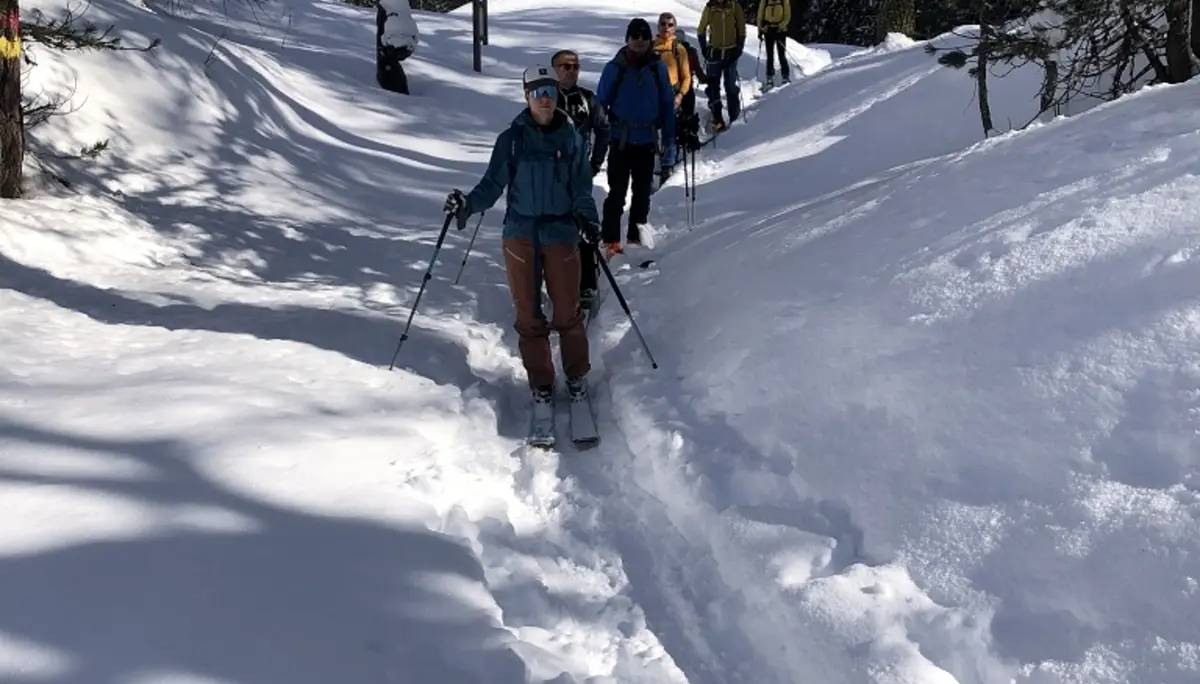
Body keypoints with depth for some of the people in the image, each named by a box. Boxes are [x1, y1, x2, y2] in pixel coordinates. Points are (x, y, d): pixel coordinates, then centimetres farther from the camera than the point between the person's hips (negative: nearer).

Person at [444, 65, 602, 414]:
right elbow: (493, 184, 1)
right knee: (528, 314, 5)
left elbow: (581, 189, 3)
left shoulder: (571, 138, 3)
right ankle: (541, 385, 17)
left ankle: (577, 377, 21)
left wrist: (587, 217, -15)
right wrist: (469, 203, -18)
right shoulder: (512, 139, 1)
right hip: (521, 234, 0)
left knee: (567, 312, 2)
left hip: (561, 234, 0)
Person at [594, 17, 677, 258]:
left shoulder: (658, 68, 2)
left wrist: (669, 144, 3)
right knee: (617, 192, -6)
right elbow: (600, 104, 0)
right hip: (620, 140, -3)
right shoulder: (615, 68, -4)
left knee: (643, 193, 10)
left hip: (647, 141, 3)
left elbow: (667, 106, 6)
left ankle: (636, 239, 20)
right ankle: (611, 242, -2)